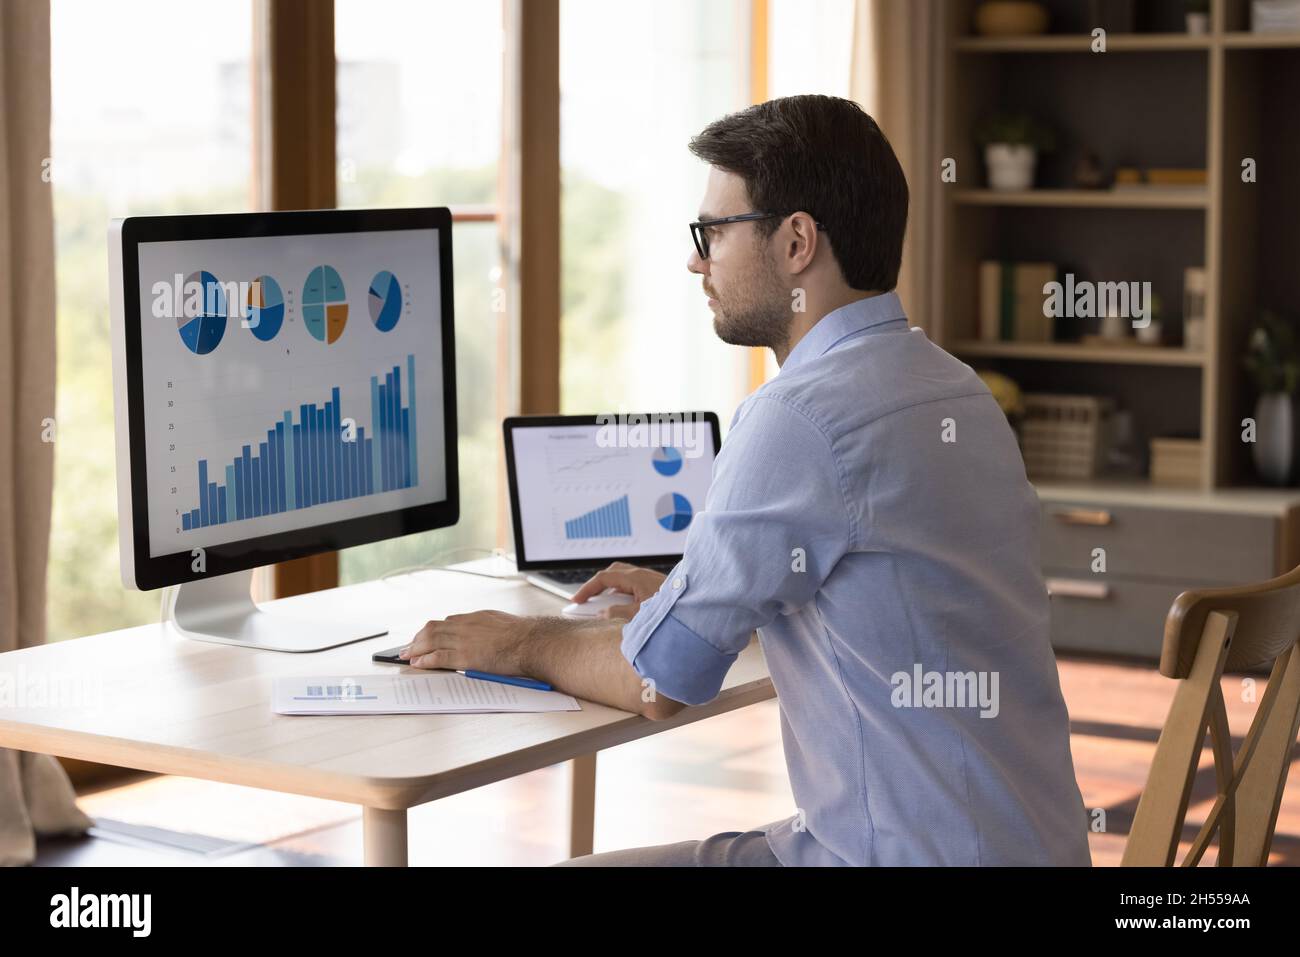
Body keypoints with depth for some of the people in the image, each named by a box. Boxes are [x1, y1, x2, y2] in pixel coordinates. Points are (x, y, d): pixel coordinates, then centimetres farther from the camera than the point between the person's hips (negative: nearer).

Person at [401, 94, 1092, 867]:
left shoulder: (801, 418, -19)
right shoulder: (958, 393, 9)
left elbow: (657, 680, -12)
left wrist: (523, 643, 7)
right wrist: (689, 592, 31)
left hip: (909, 856, -9)